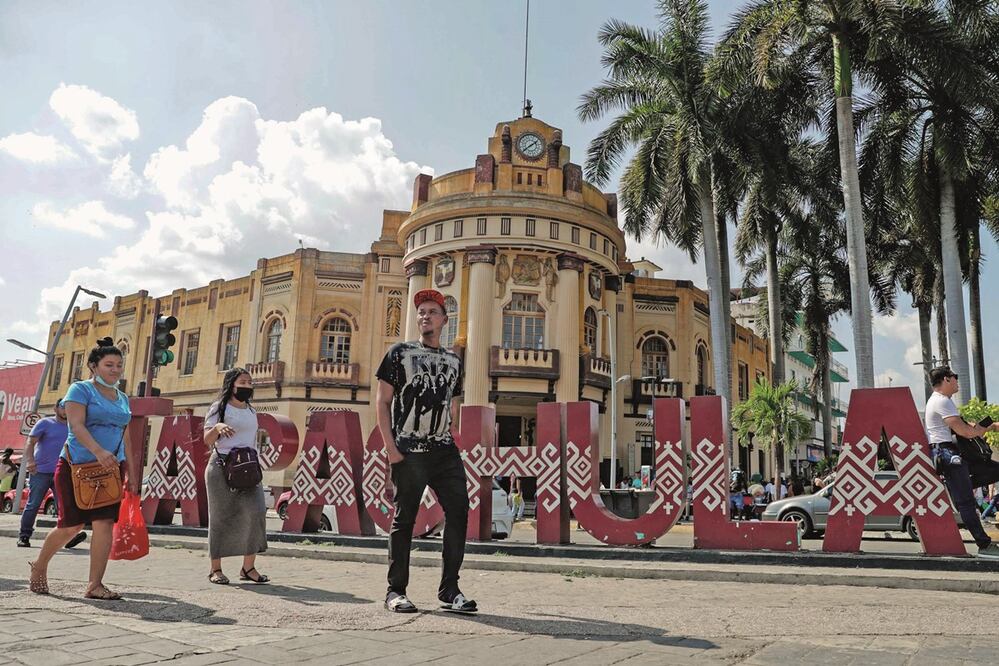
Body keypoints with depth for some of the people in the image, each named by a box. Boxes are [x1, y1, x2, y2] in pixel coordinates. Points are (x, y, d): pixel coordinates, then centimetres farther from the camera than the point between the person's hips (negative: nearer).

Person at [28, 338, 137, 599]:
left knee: (105, 523, -6)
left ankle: (95, 585, -2)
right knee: (71, 526, 2)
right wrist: (99, 451, -33)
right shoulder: (80, 389, -2)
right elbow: (77, 425, -16)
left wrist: (132, 474, 14)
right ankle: (39, 567, 30)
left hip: (111, 469, 5)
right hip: (77, 466, -5)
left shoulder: (123, 399, 16)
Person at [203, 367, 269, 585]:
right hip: (222, 466, -4)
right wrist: (217, 427, -24)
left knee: (255, 511, -10)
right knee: (220, 516, -1)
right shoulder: (219, 408, 3)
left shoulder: (251, 411, 19)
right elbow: (207, 440, -4)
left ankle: (248, 567, -4)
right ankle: (216, 569, 11)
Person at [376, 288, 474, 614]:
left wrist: (450, 440, 9)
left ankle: (449, 590, 9)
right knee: (404, 518, 0)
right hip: (408, 452, -4)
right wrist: (390, 447, -9)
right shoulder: (400, 352, 4)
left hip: (445, 451, 4)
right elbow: (382, 401, 0)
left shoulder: (453, 361, 17)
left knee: (459, 511, -2)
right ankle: (396, 591, 13)